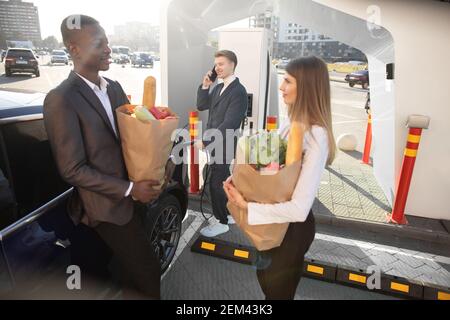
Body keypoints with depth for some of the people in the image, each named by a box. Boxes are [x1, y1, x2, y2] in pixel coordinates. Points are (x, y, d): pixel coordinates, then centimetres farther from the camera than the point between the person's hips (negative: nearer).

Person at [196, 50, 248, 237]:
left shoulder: (238, 91, -18)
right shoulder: (218, 88, 10)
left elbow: (228, 124, -23)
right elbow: (201, 106, 12)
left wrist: (205, 141, -21)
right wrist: (205, 86, -1)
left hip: (223, 146, -8)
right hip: (214, 143, 8)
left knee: (215, 184, -1)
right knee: (222, 181, 18)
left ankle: (222, 222, 17)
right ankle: (229, 214, 34)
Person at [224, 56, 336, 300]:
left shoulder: (315, 136, -29)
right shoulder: (293, 125, -3)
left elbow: (299, 209, -32)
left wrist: (247, 206, -27)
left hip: (292, 226, -7)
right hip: (275, 220, 8)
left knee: (277, 289, 20)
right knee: (266, 278, 30)